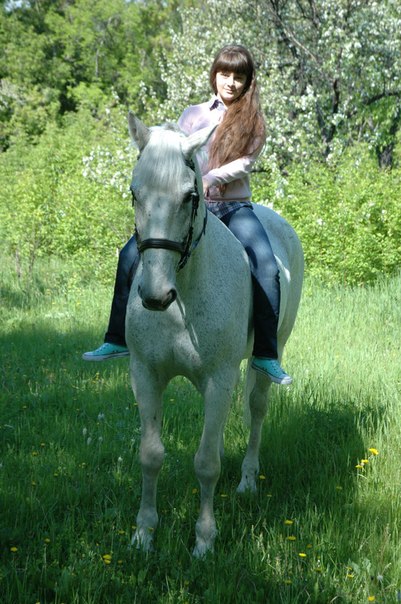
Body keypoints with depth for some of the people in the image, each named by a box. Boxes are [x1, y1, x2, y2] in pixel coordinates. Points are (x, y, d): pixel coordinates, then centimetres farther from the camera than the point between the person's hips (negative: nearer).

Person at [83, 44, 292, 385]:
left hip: (235, 208, -2)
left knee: (267, 268, -27)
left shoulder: (252, 122, 8)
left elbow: (244, 163, -8)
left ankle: (266, 356, -18)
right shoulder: (192, 115, 15)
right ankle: (118, 340, -4)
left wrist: (211, 178, -25)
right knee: (131, 255, -14)